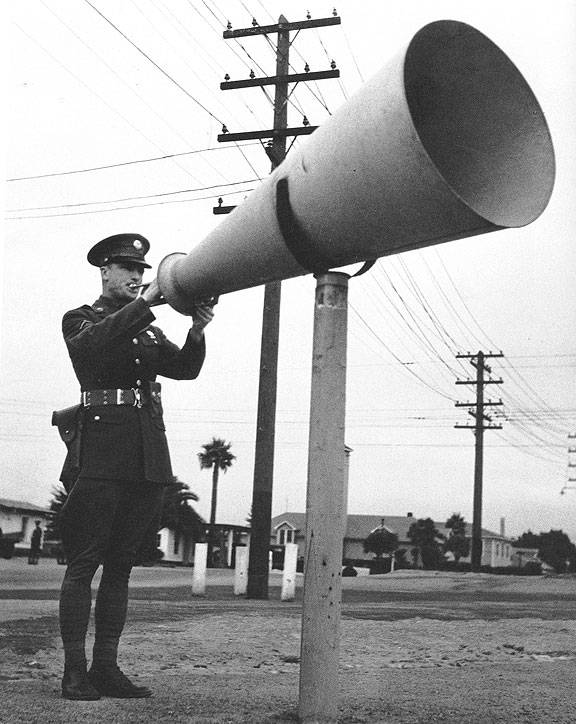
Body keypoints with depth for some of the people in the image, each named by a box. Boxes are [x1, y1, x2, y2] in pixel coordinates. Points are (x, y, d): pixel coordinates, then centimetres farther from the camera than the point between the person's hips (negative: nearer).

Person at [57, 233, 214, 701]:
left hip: (147, 459, 5)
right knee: (84, 563, -4)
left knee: (121, 564, 6)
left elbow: (185, 368, 9)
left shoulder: (147, 330, 23)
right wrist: (145, 302, -24)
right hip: (102, 450, -5)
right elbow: (95, 341, -16)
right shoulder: (80, 319, 8)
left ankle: (106, 667, 10)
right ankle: (75, 670, 0)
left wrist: (197, 331, -9)